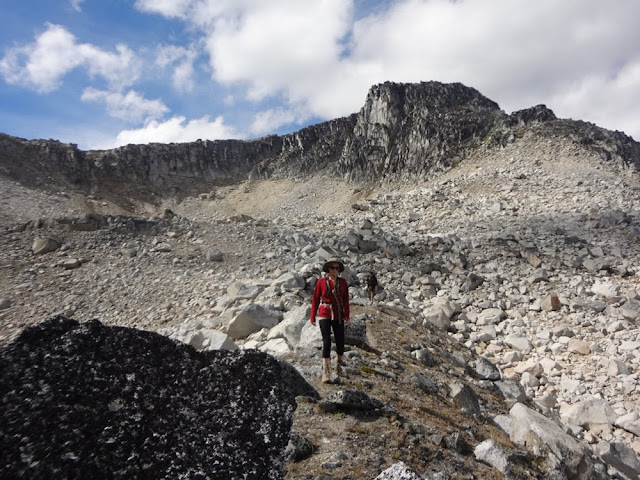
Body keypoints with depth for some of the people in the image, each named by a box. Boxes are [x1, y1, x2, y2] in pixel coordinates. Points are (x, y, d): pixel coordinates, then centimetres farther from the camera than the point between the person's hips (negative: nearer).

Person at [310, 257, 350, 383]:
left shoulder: (342, 282, 3)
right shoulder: (321, 282, -3)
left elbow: (346, 300, 2)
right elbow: (315, 299, 2)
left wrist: (347, 316, -7)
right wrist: (312, 317, 2)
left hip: (338, 316, 3)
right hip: (324, 315, -2)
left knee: (340, 342, 5)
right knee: (327, 342, -11)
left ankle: (339, 364, 34)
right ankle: (325, 372, -5)